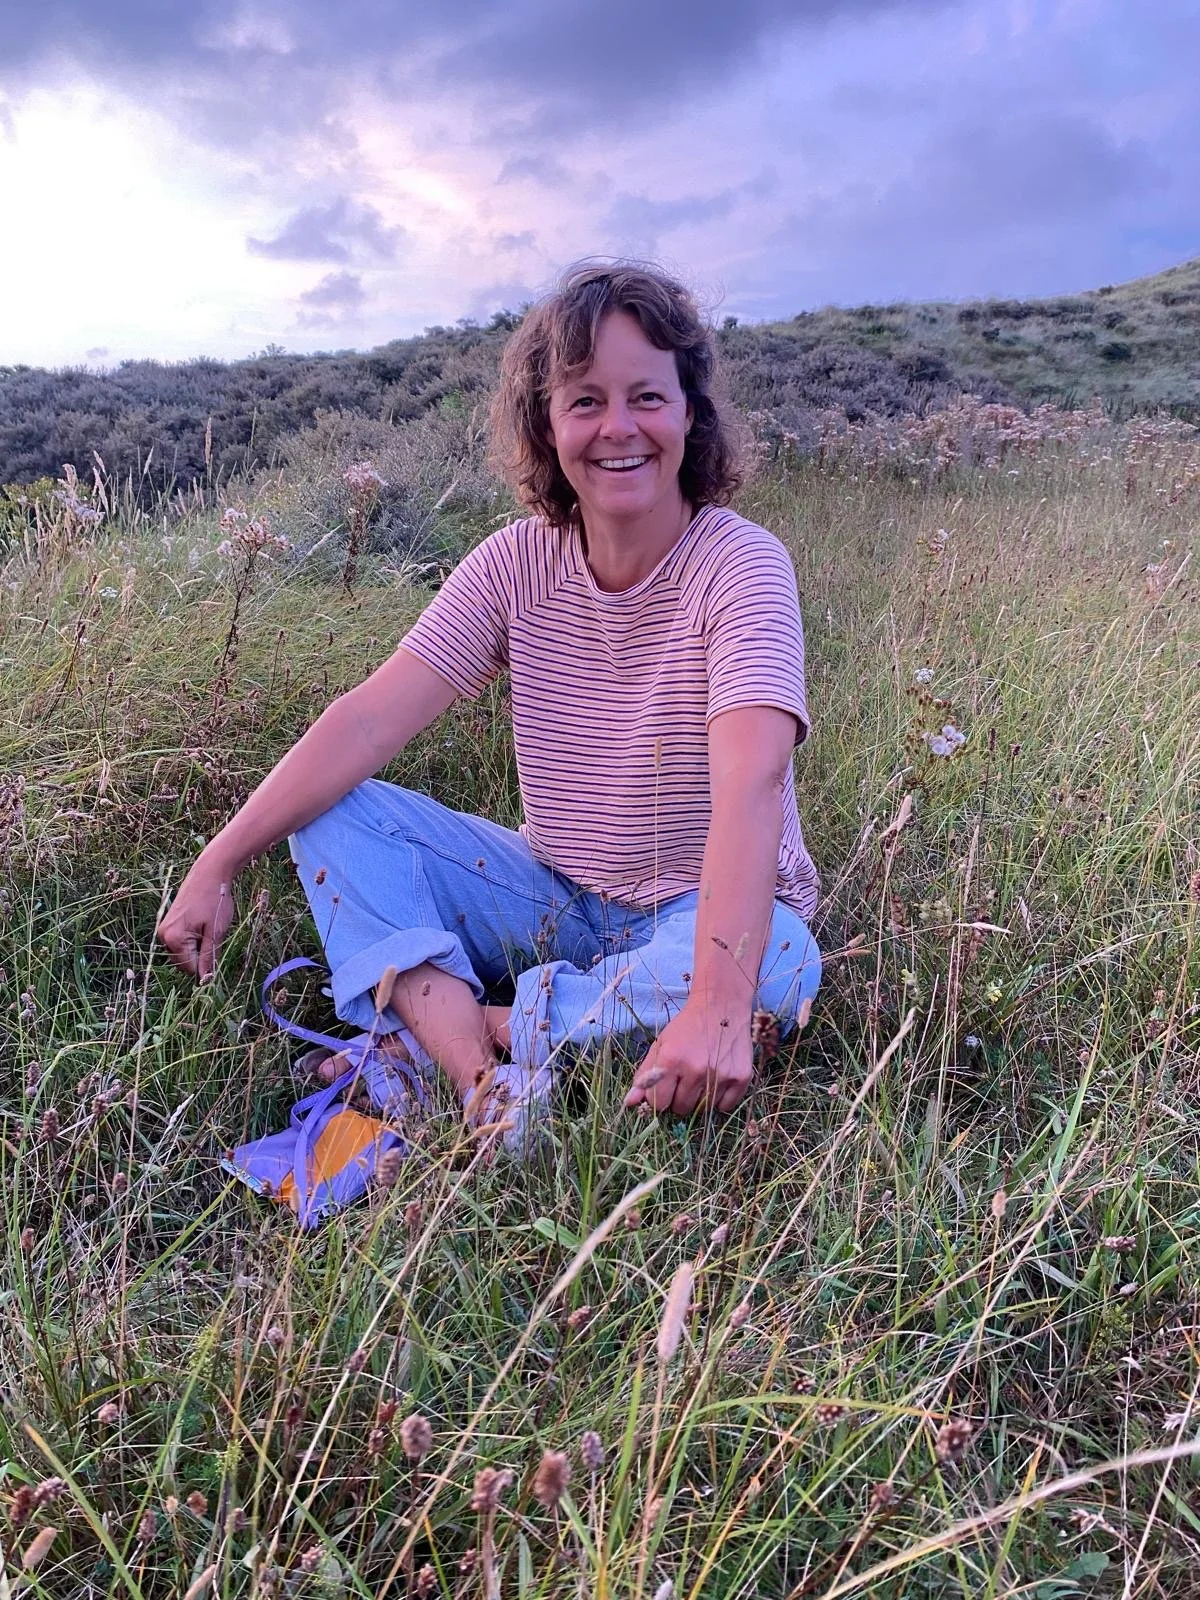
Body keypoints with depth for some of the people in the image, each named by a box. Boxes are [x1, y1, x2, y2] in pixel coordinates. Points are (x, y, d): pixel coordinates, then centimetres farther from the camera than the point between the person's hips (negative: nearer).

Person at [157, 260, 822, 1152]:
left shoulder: (741, 565, -19)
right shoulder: (519, 562, -6)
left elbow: (750, 784, -34)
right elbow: (369, 720, -13)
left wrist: (717, 1005, -48)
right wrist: (219, 865, -22)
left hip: (703, 912, -3)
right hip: (557, 899, 4)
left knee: (777, 965, -36)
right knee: (334, 812, -11)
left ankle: (433, 1037, -24)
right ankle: (483, 1079, -29)